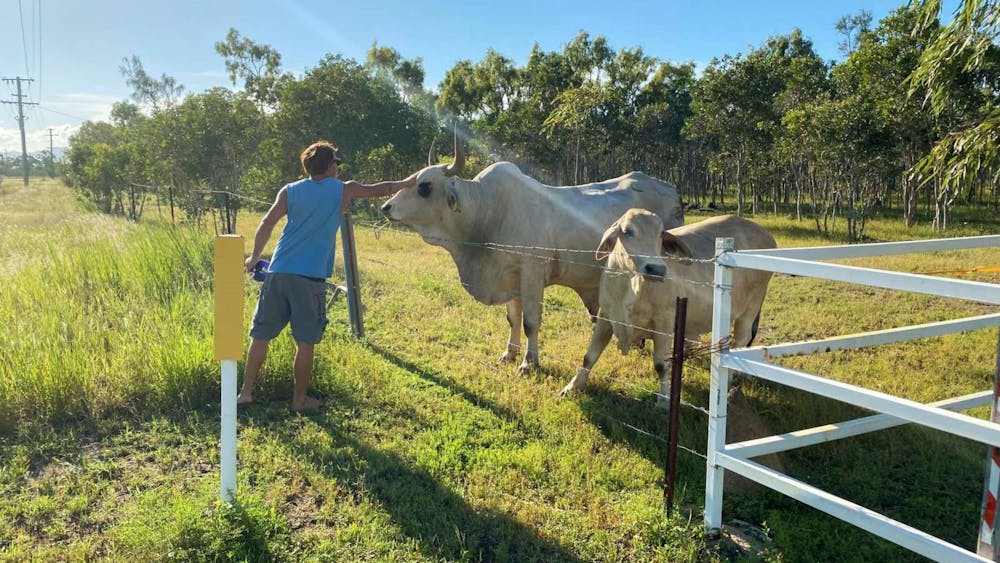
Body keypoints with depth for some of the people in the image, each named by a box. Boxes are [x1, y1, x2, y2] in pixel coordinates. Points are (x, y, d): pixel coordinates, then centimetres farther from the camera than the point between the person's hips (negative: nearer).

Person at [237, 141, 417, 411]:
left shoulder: (289, 191, 9)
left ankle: (246, 391, 16)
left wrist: (254, 258, 14)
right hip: (310, 278, -3)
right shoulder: (343, 191, 4)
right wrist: (409, 181, 30)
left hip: (278, 273, 3)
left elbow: (266, 224, 2)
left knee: (261, 335, 11)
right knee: (305, 342, 6)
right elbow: (381, 190, 16)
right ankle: (300, 399, 14)